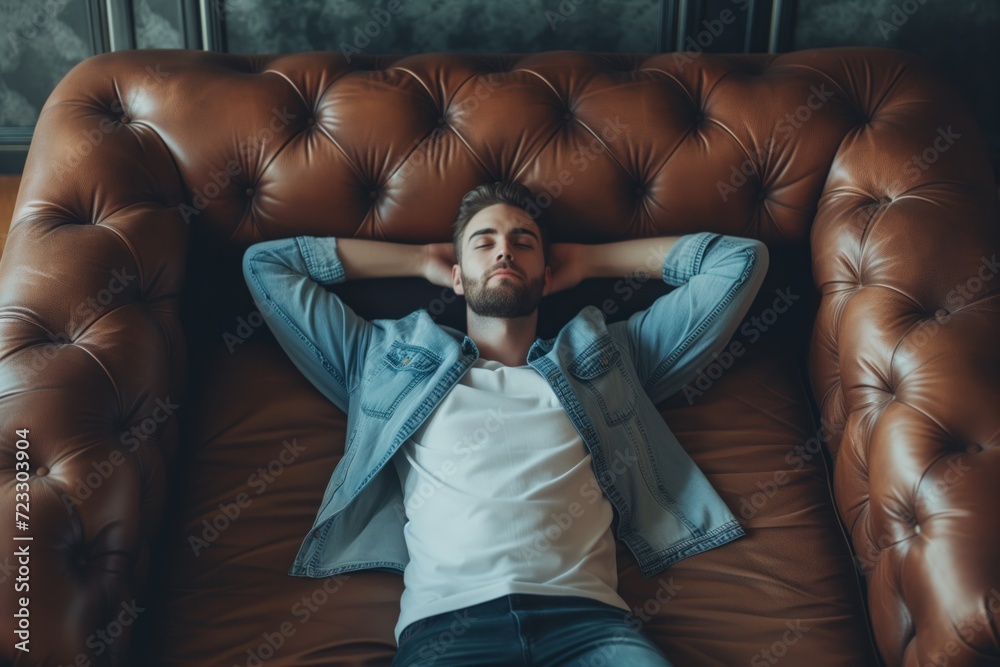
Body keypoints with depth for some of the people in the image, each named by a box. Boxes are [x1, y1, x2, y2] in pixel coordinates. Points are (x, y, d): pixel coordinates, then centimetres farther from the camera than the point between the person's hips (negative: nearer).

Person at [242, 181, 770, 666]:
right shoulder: (394, 358, 26)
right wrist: (421, 260, 33)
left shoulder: (606, 356, 25)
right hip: (445, 619, -1)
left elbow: (741, 260, 28)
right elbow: (265, 263, 31)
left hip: (584, 612, 2)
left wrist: (588, 260, 31)